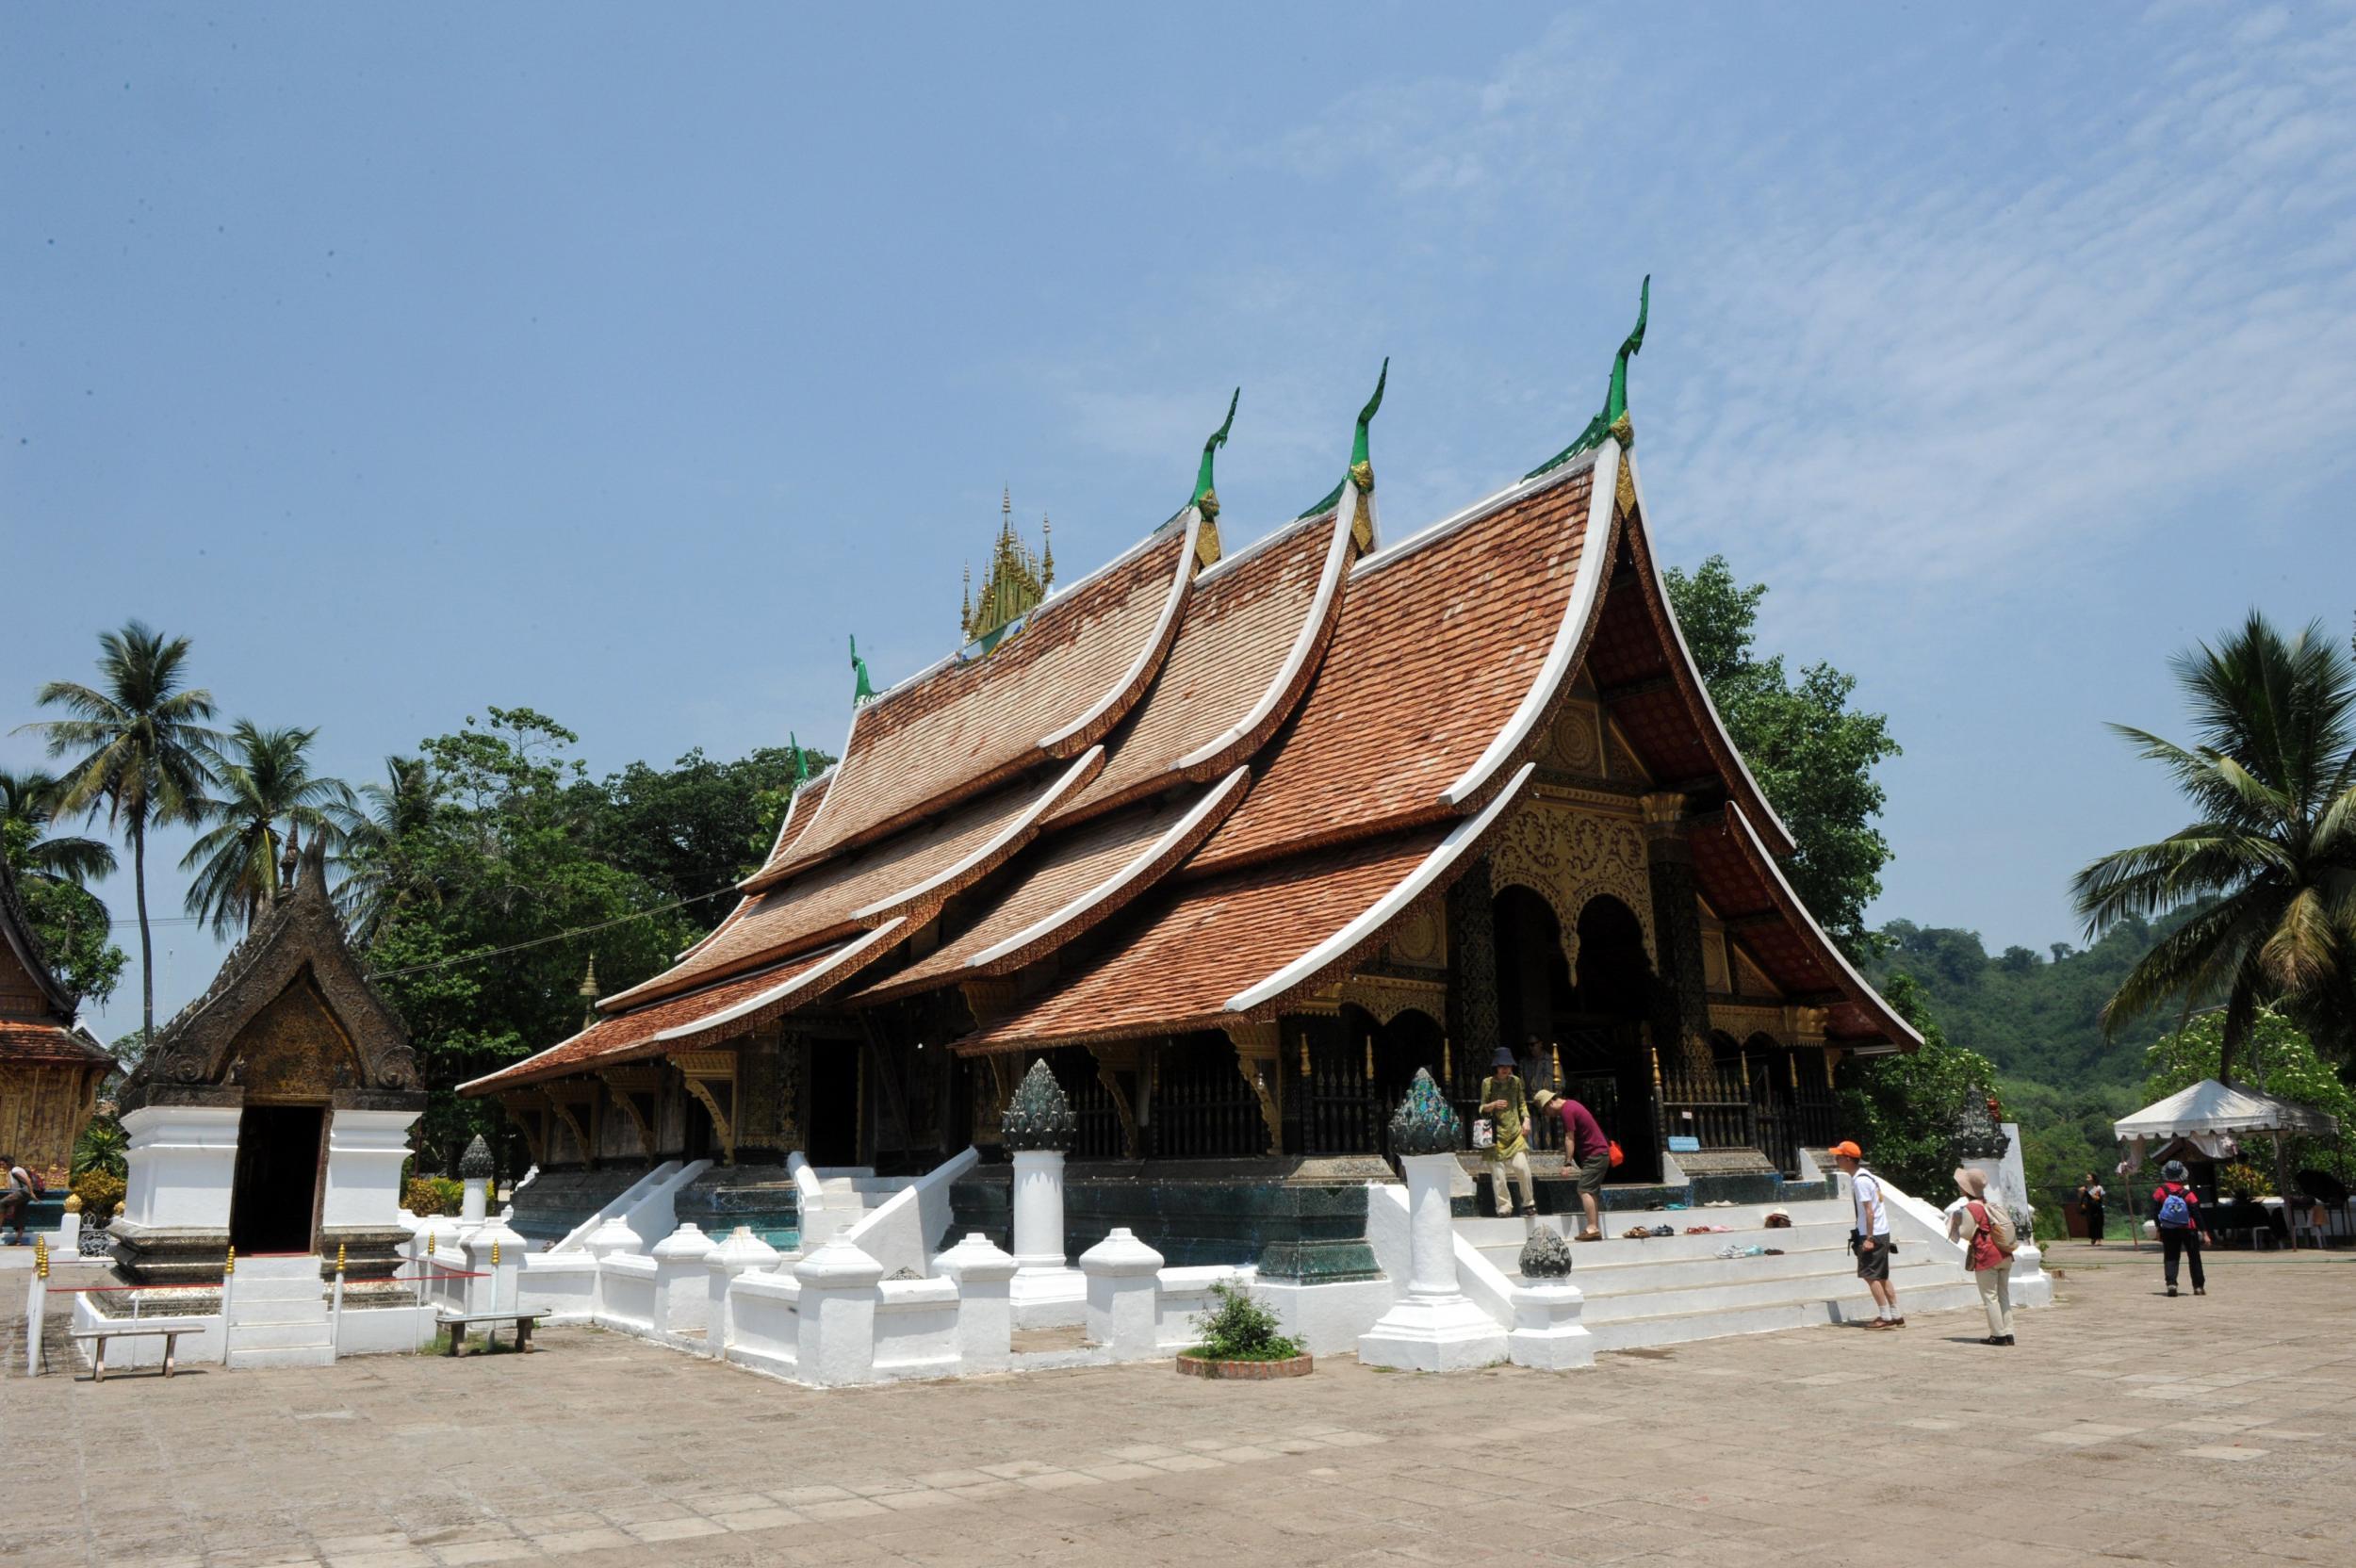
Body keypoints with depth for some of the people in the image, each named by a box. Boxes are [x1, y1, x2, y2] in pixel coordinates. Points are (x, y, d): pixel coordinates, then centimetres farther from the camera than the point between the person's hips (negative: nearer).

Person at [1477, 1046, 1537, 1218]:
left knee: (1522, 1167, -13)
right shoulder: (1487, 1083, -1)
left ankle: (1529, 1203, 5)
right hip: (1496, 1134, -1)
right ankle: (1504, 1207, 9)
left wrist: (1526, 1119, 2)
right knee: (1497, 1172, -4)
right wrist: (1493, 1105, -16)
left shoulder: (1515, 1081, 7)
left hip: (1515, 1132, 1)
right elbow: (1482, 1108, 5)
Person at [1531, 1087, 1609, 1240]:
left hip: (1595, 1155, -10)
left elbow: (1569, 1139, -18)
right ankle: (1595, 1229, 11)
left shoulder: (1567, 1110, -17)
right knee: (1592, 1191, 11)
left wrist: (1567, 1163, -15)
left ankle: (1592, 1228, -17)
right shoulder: (1570, 1105, 14)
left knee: (1585, 1190, -13)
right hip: (1599, 1153, 10)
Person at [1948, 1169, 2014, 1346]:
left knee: (1990, 1296, 0)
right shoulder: (1989, 1205, 12)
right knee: (2003, 1294, 11)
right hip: (2004, 1255, 8)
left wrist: (1956, 1220, 3)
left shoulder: (1970, 1208, -14)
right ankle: (2007, 1333, 13)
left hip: (1986, 1257, -8)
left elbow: (1966, 1233, -11)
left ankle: (1998, 1334, 1)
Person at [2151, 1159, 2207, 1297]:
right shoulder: (2187, 1192, -9)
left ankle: (2171, 1283, -12)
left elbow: (2155, 1210, -3)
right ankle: (2198, 1286, 15)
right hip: (2188, 1229, 0)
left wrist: (2158, 1226, 7)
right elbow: (2196, 1212, -9)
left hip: (2168, 1230, 0)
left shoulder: (2160, 1191, -6)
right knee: (2194, 1257, 13)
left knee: (2170, 1257, 5)